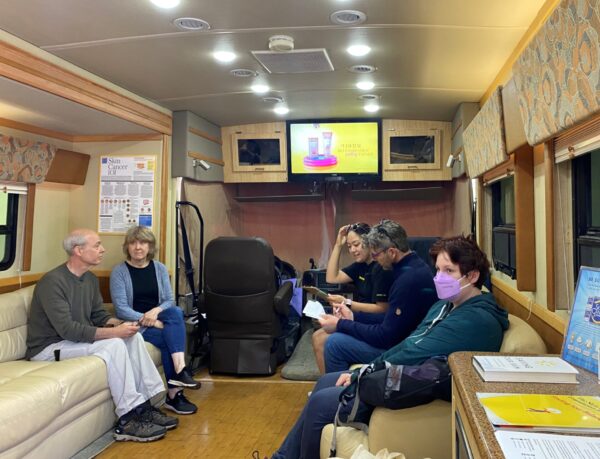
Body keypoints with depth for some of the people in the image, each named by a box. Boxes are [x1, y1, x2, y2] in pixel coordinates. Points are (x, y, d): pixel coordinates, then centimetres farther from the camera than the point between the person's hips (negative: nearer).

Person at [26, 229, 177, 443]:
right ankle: (128, 421, -22)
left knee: (133, 336, -9)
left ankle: (144, 408, -8)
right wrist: (114, 332, -29)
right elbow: (67, 329, -28)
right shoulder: (52, 281, -21)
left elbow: (98, 315, 12)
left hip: (80, 338, 9)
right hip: (49, 348, -8)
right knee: (114, 345, -29)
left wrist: (120, 324, -10)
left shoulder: (90, 279, 6)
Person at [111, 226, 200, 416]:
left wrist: (156, 311, -20)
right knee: (168, 337, -30)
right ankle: (175, 392, -24)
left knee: (176, 312, -30)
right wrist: (145, 320, -24)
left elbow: (169, 300, 3)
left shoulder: (160, 268, 9)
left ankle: (179, 370, -38)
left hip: (158, 319, 3)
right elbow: (121, 308, -11)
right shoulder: (119, 271, -3)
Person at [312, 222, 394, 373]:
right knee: (318, 337, 1)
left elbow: (382, 308, -21)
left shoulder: (381, 268, -18)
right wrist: (338, 245, 6)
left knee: (324, 341, -16)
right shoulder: (361, 265, 11)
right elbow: (332, 278, 11)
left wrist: (347, 303, -22)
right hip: (360, 320, 10)